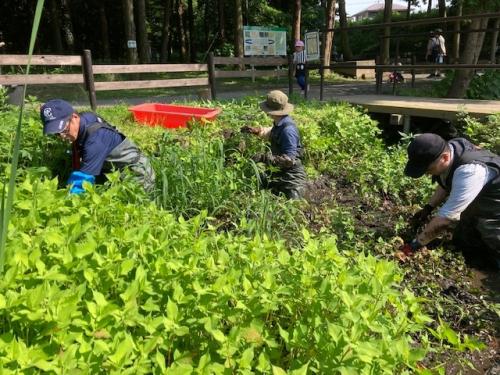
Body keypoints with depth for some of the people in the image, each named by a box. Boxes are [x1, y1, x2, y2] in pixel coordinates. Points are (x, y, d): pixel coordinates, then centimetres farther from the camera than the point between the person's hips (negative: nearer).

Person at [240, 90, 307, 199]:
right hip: (280, 174, 9)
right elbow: (272, 134, 25)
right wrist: (256, 131, 12)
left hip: (292, 179, -9)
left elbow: (289, 160, -30)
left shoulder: (287, 130, -29)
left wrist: (264, 158, -30)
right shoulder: (279, 124, -1)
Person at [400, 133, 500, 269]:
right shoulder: (449, 148, -17)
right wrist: (428, 208, -1)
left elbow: (446, 217, -38)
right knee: (462, 242, 13)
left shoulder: (469, 172, -44)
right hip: (478, 205, 8)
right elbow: (445, 184, 6)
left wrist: (414, 245, -30)